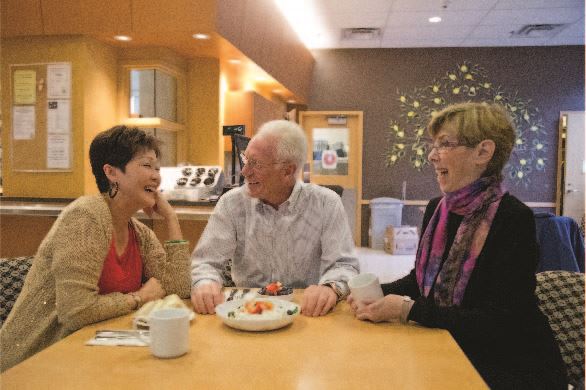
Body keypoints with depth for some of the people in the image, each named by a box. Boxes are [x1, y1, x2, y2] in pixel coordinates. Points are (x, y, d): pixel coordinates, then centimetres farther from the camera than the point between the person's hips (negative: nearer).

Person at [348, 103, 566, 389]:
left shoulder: (513, 220, -20)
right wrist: (377, 294, -8)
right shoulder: (436, 209, 1)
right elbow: (421, 278, 11)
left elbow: (499, 321, -23)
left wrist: (409, 310, -25)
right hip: (456, 354, 6)